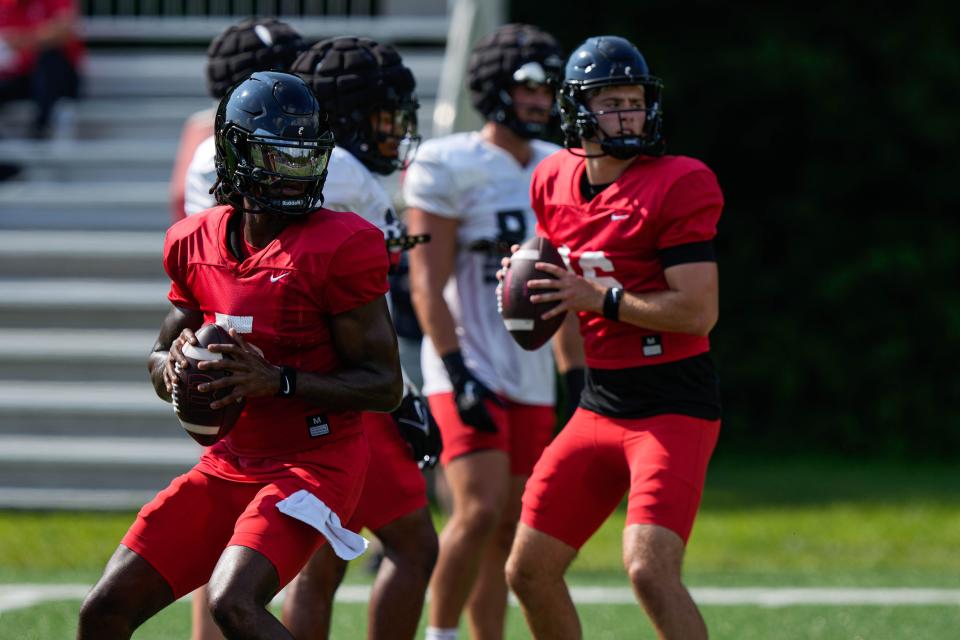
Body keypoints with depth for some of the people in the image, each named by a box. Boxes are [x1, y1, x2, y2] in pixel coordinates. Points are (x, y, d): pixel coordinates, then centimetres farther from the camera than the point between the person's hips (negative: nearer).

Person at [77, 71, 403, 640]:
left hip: (313, 462, -6)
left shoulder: (341, 248, -13)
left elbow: (386, 386, -13)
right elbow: (162, 358, 18)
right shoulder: (197, 244, 5)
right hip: (228, 464, 6)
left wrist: (279, 382, -25)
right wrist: (174, 363, -7)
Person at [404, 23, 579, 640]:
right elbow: (427, 286, -11)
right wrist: (460, 375, -19)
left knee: (509, 531, 7)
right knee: (481, 513, -20)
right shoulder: (449, 167, -7)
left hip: (531, 380, 6)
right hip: (470, 371, -6)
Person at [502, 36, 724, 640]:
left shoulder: (680, 186, -14)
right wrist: (526, 285, 4)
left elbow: (698, 312, -19)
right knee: (529, 570, 8)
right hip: (599, 404, 7)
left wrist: (600, 298, -17)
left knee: (650, 569, -23)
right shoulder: (555, 182, 8)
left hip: (673, 407, -7)